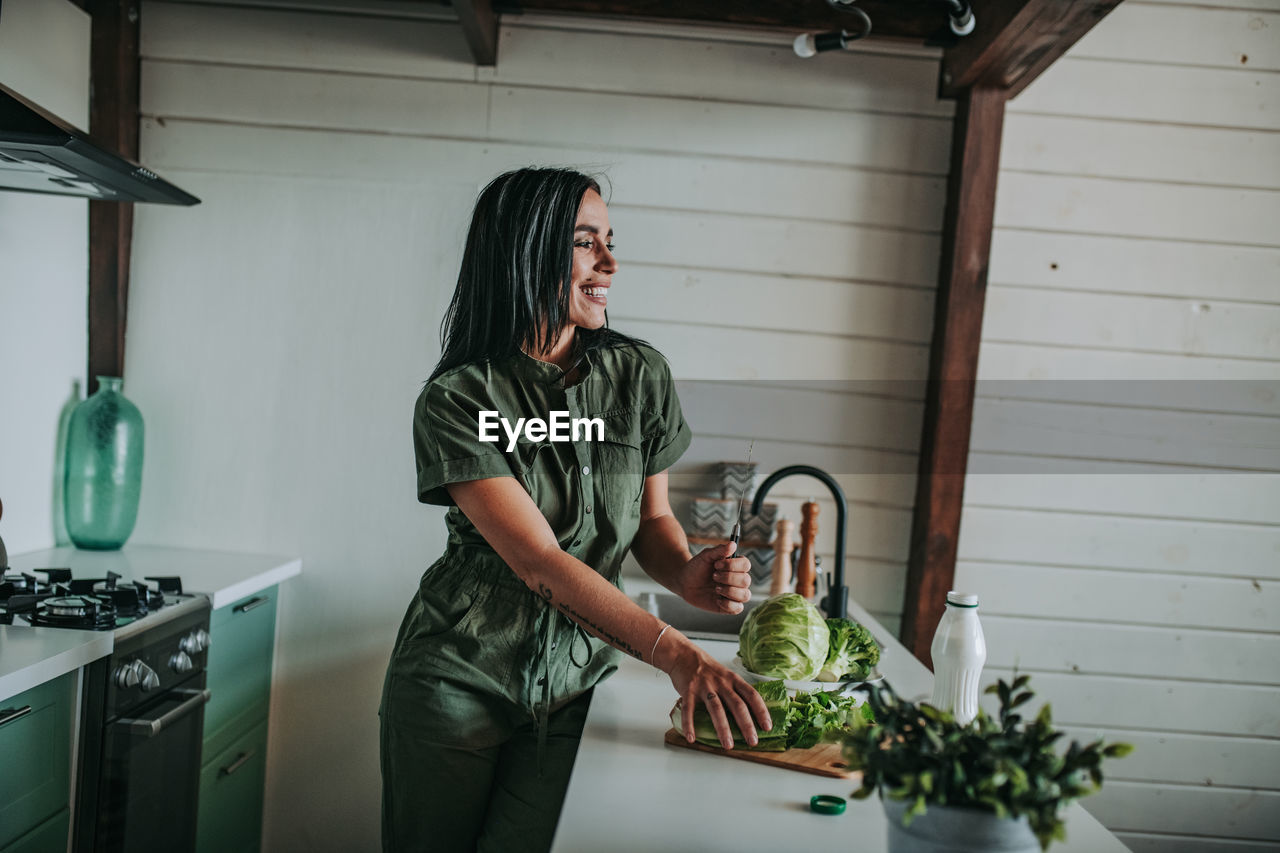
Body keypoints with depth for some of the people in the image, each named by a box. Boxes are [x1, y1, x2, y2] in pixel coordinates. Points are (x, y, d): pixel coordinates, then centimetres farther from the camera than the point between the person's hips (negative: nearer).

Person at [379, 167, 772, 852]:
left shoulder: (640, 375, -3)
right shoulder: (457, 399, -16)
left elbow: (652, 517, 7)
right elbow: (539, 561, -24)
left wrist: (687, 575, -16)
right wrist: (675, 653, -33)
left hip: (575, 680, 3)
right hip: (457, 677, -2)